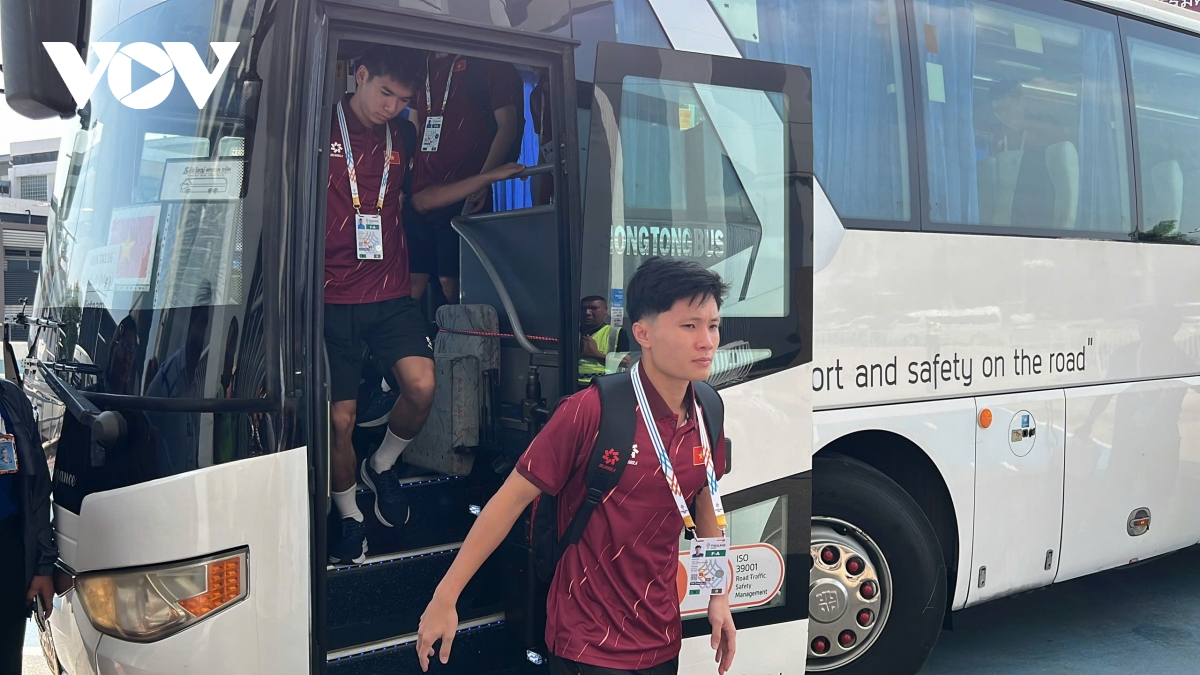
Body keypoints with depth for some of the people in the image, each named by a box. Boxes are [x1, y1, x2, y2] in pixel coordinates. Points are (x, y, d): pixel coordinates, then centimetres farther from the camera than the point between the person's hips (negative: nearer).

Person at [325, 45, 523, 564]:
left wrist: (491, 177, 25)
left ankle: (382, 466, 13)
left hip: (391, 294, 4)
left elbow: (416, 198, 27)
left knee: (422, 386, -17)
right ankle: (348, 515, 25)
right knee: (341, 417, 1)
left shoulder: (402, 137, 14)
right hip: (332, 297, -3)